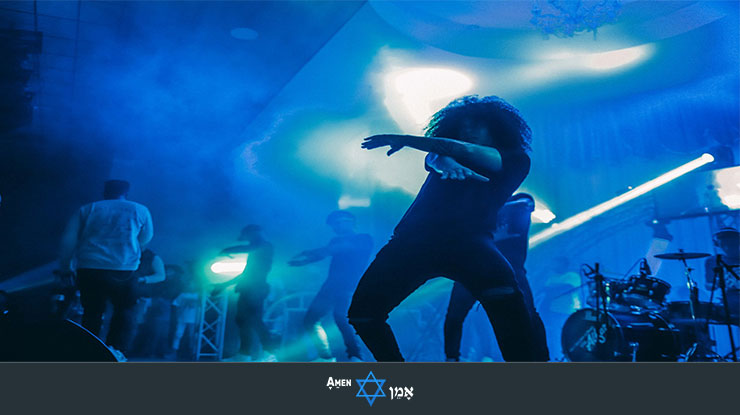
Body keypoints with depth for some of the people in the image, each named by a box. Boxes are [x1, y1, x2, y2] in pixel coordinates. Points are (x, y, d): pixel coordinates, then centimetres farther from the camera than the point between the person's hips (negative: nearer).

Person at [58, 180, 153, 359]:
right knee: (124, 311, 12)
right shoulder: (140, 210, 12)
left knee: (91, 312, 13)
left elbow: (68, 240, 9)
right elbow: (145, 239, 22)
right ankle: (116, 351, 1)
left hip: (88, 268, 2)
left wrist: (66, 267, 17)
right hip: (123, 270, -1)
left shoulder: (86, 209, 14)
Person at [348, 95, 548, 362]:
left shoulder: (516, 159, 13)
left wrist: (403, 139, 1)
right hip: (415, 238, 4)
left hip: (468, 239, -3)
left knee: (502, 291, -34)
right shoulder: (449, 154, 25)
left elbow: (464, 151, -2)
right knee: (362, 312, -6)